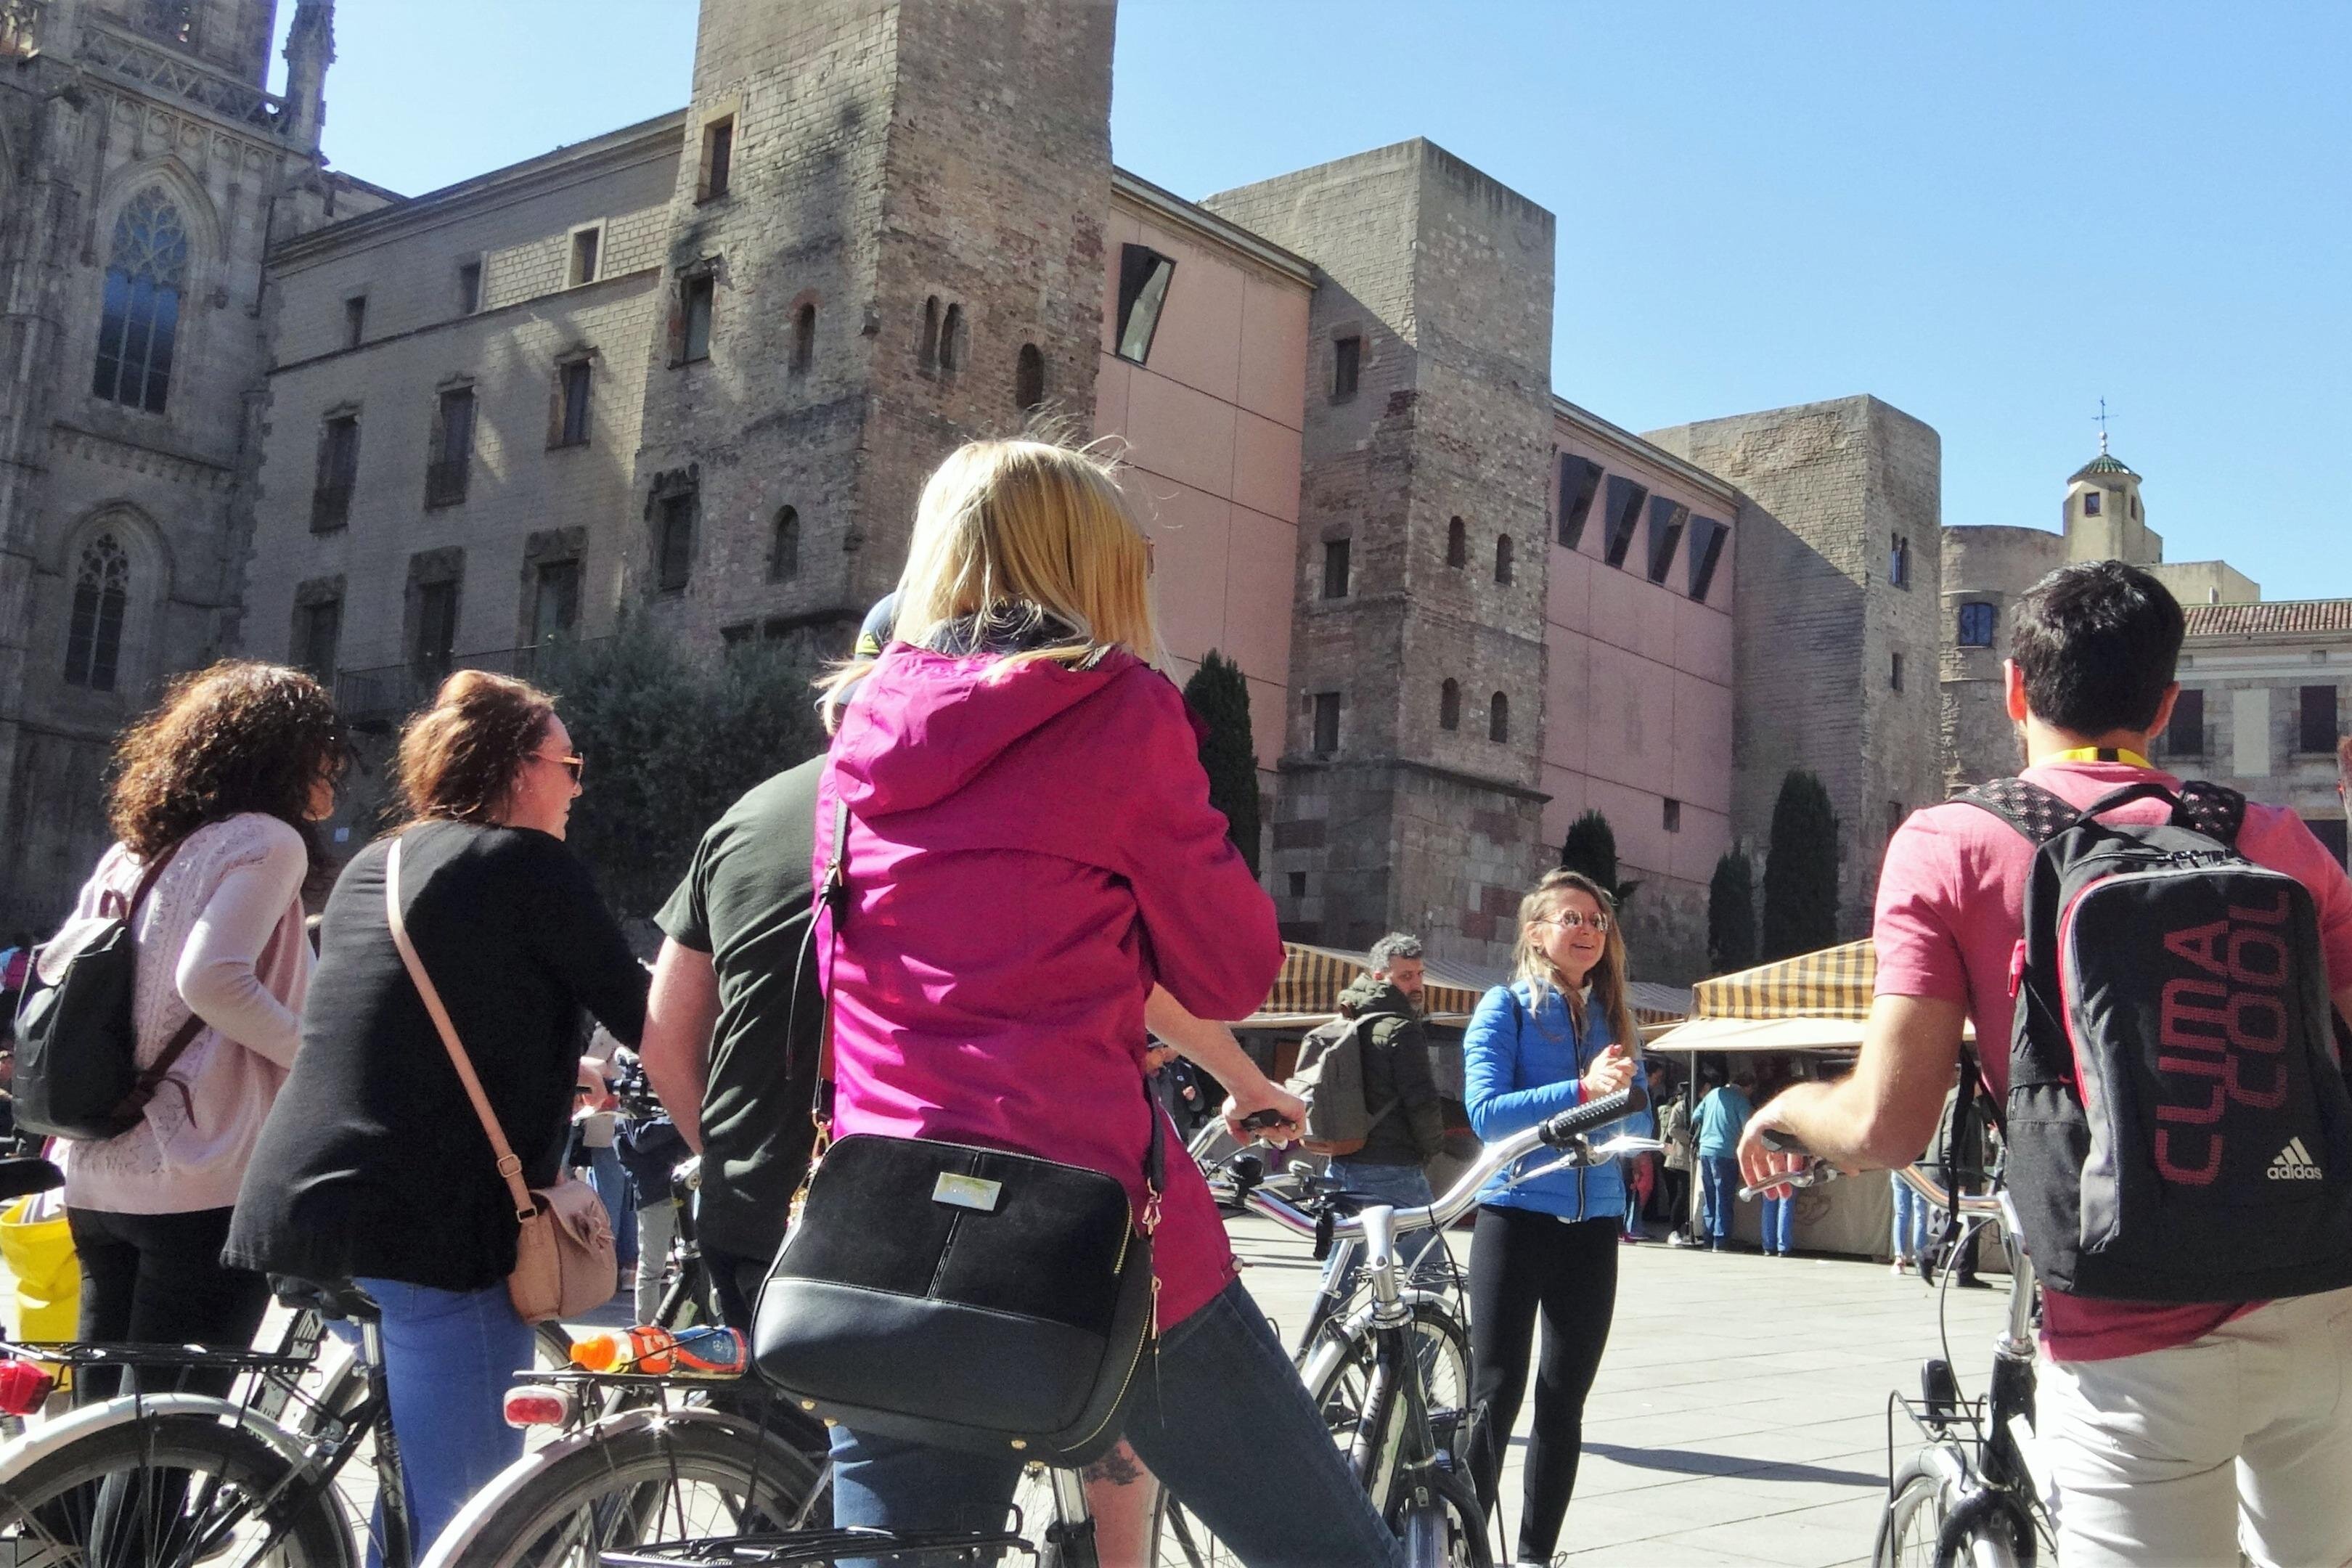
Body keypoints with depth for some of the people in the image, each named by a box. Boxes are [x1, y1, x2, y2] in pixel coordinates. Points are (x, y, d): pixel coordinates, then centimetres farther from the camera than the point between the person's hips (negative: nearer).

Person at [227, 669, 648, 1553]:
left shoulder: (369, 867, 18)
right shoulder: (528, 862, -6)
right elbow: (640, 1017, -5)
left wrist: (552, 1076, 37)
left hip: (304, 1201, 9)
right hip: (436, 1217, -9)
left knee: (399, 1490, 22)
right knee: (464, 1518, -2)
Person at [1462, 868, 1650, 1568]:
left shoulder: (1614, 1019, 12)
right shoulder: (1505, 1007, -2)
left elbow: (1641, 1125, 9)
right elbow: (1485, 1112, -15)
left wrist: (1620, 1093, -13)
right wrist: (1581, 1091, -26)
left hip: (1593, 1227, 5)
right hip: (1517, 1217, -5)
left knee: (1564, 1400, 9)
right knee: (1495, 1393, -6)